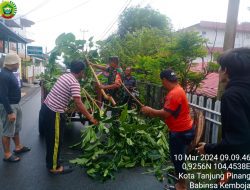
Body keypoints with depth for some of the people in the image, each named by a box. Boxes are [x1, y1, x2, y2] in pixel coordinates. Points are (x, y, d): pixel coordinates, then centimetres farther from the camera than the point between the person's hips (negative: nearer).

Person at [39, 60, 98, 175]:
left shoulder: (65, 76, 9)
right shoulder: (74, 83, -18)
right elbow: (78, 104, -24)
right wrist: (90, 118, -18)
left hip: (46, 108, 9)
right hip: (54, 113, -9)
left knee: (50, 138, 22)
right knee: (56, 140, 6)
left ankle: (50, 161, 39)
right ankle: (54, 167, 21)